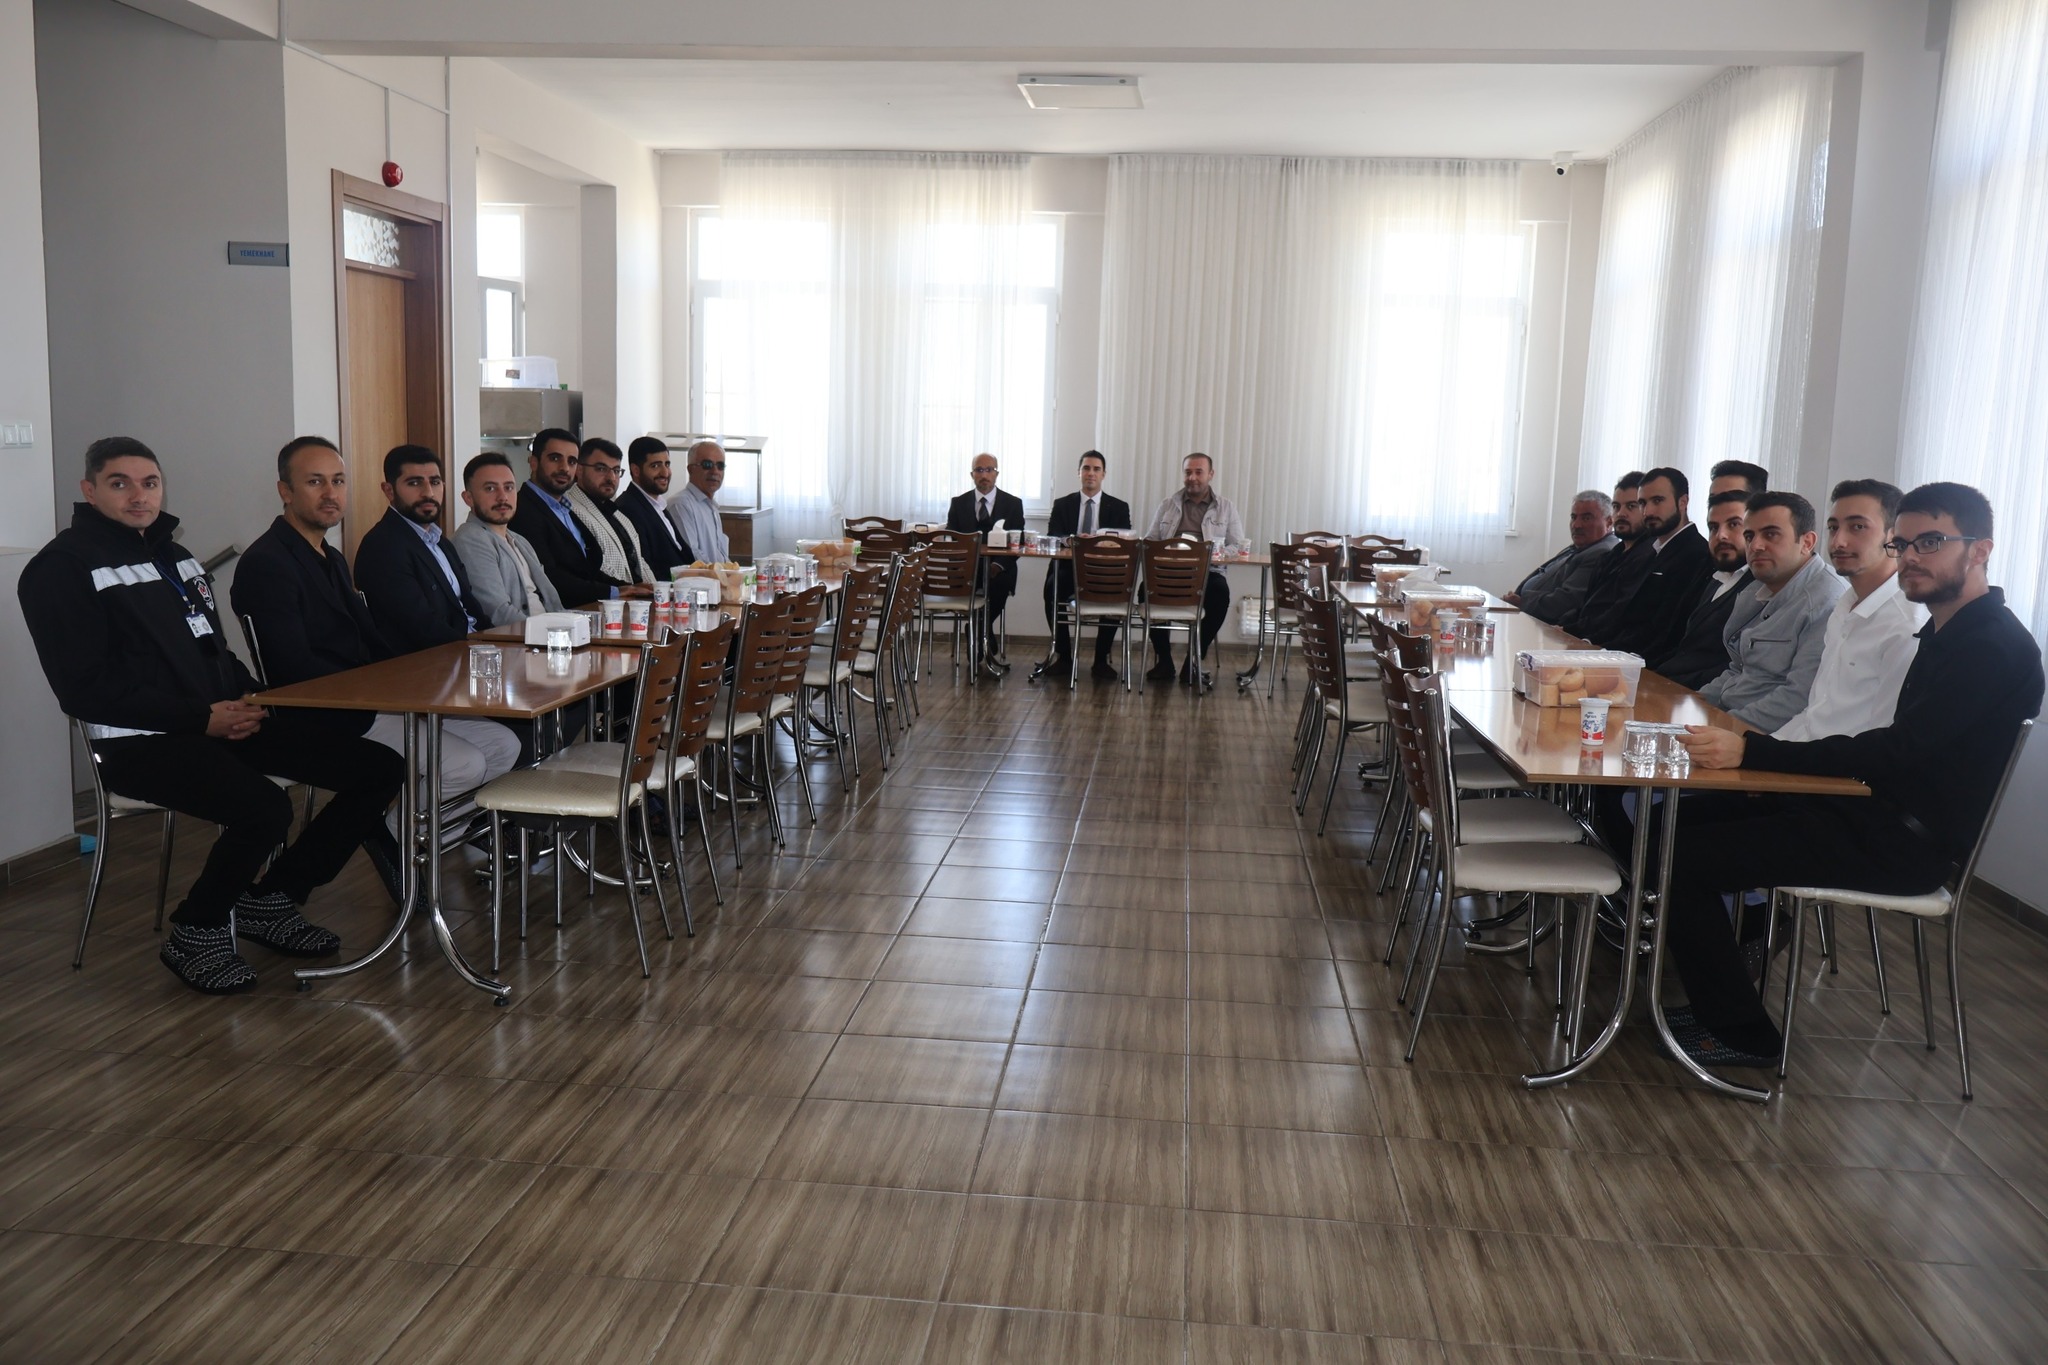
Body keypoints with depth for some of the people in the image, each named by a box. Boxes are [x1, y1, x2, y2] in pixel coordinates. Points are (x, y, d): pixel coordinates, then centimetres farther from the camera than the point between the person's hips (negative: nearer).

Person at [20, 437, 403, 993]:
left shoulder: (173, 555, 20)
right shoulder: (62, 568, -4)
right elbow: (85, 689, -12)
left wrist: (245, 697, 3)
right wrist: (201, 718, -17)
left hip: (225, 721, 8)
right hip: (141, 742, -8)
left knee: (380, 770, -5)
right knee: (265, 809, -36)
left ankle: (270, 897, 8)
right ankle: (194, 932, -7)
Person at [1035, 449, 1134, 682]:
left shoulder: (1119, 507, 12)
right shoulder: (1062, 504, 13)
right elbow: (1052, 538, 0)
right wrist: (1074, 540, -23)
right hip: (1070, 567, 0)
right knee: (1052, 586, -33)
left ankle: (1101, 659, -19)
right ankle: (1063, 655, -19)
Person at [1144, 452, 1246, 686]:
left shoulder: (1227, 507, 13)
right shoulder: (1167, 504, 18)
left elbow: (1238, 546, 7)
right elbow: (1150, 540, 15)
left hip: (1207, 571, -1)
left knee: (1220, 593, -35)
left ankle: (1194, 660, -18)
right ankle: (1163, 659, -16)